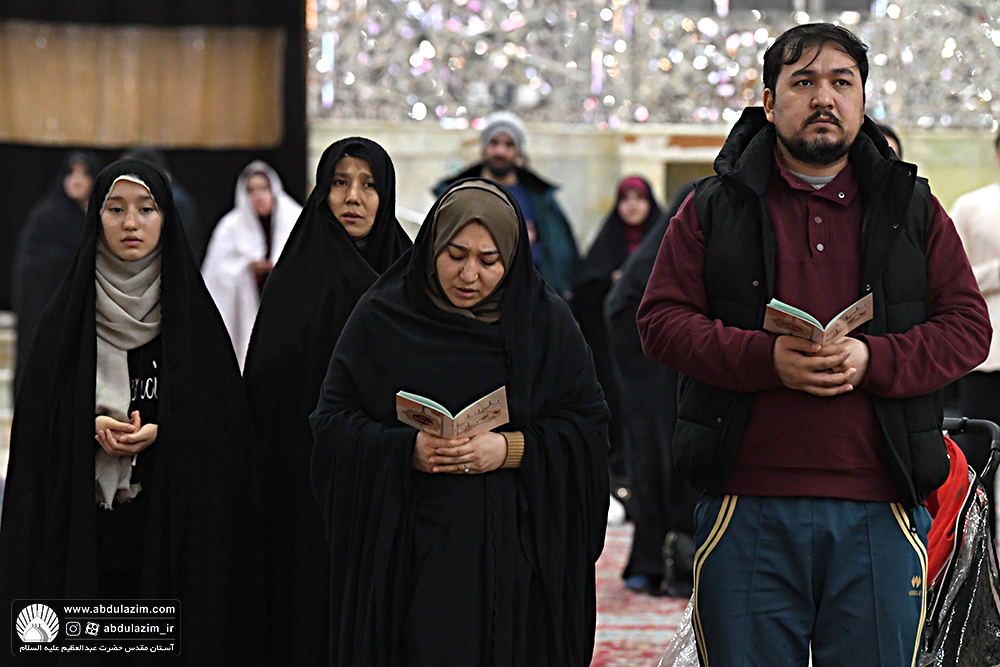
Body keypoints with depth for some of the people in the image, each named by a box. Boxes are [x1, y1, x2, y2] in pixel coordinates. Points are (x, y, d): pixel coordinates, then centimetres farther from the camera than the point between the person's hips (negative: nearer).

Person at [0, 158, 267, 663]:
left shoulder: (191, 308, 4)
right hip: (84, 522, 0)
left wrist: (161, 432, -14)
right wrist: (92, 426, -14)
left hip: (172, 522, 0)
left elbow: (229, 417, 1)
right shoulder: (69, 312, 5)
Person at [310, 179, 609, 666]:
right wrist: (407, 450, -17)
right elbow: (333, 423, 0)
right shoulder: (381, 318, 3)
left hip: (514, 550, 1)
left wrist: (511, 449, -15)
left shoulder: (547, 323, 5)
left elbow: (588, 428, 1)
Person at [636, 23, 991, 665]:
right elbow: (661, 321, 2)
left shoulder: (912, 208, 11)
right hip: (747, 509, -1)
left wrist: (871, 359, -13)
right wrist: (766, 358, -15)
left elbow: (968, 327, 6)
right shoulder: (715, 208, 8)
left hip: (877, 514, 1)